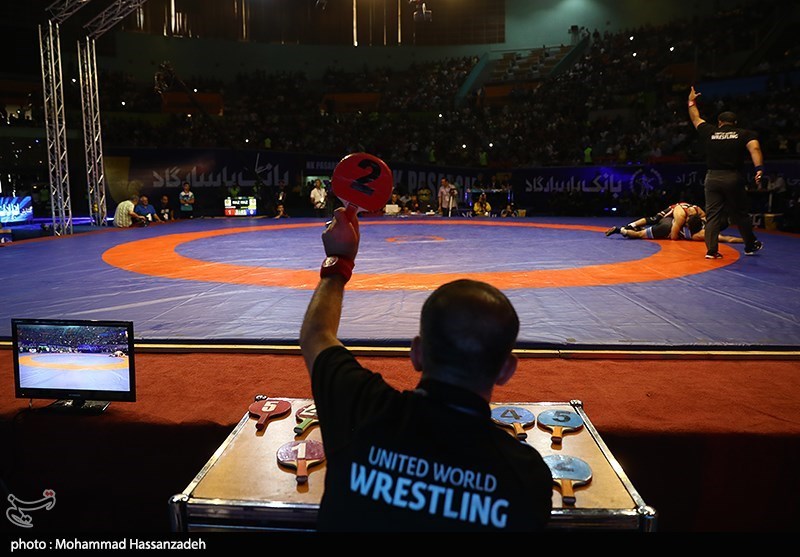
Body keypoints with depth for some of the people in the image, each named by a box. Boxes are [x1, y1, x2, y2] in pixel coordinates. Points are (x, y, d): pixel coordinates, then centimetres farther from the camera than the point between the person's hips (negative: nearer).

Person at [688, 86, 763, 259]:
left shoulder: (710, 133, 8)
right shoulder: (745, 134, 5)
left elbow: (696, 119, 24)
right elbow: (754, 148, -13)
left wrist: (691, 102, 38)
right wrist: (759, 169, -23)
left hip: (712, 178, 1)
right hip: (733, 178, -1)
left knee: (712, 215, 3)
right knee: (740, 214, 12)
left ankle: (711, 250, -1)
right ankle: (751, 245, 27)